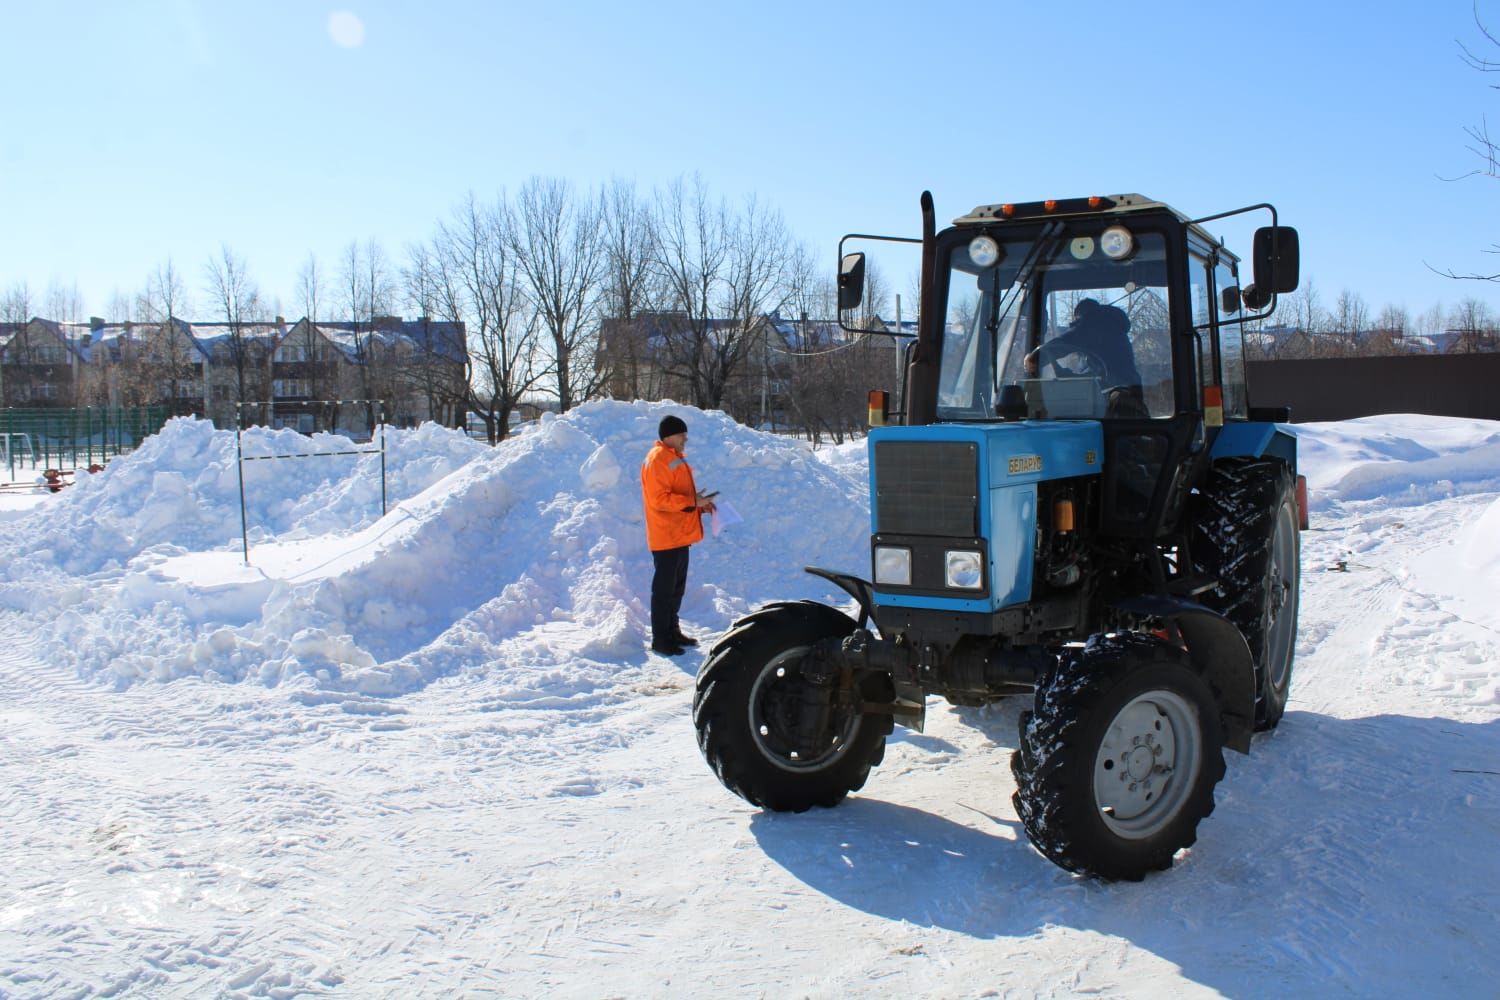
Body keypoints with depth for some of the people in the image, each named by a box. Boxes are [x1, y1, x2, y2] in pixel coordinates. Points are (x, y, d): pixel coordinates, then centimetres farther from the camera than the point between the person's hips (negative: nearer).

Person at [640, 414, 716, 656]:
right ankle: (660, 640, 3)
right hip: (666, 538, -10)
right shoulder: (658, 459, -14)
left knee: (677, 587, 17)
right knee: (664, 588, -4)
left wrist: (700, 505, 9)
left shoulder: (674, 458, 17)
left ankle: (672, 631, 28)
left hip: (680, 536, 10)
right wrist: (693, 502, -20)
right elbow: (659, 499, -22)